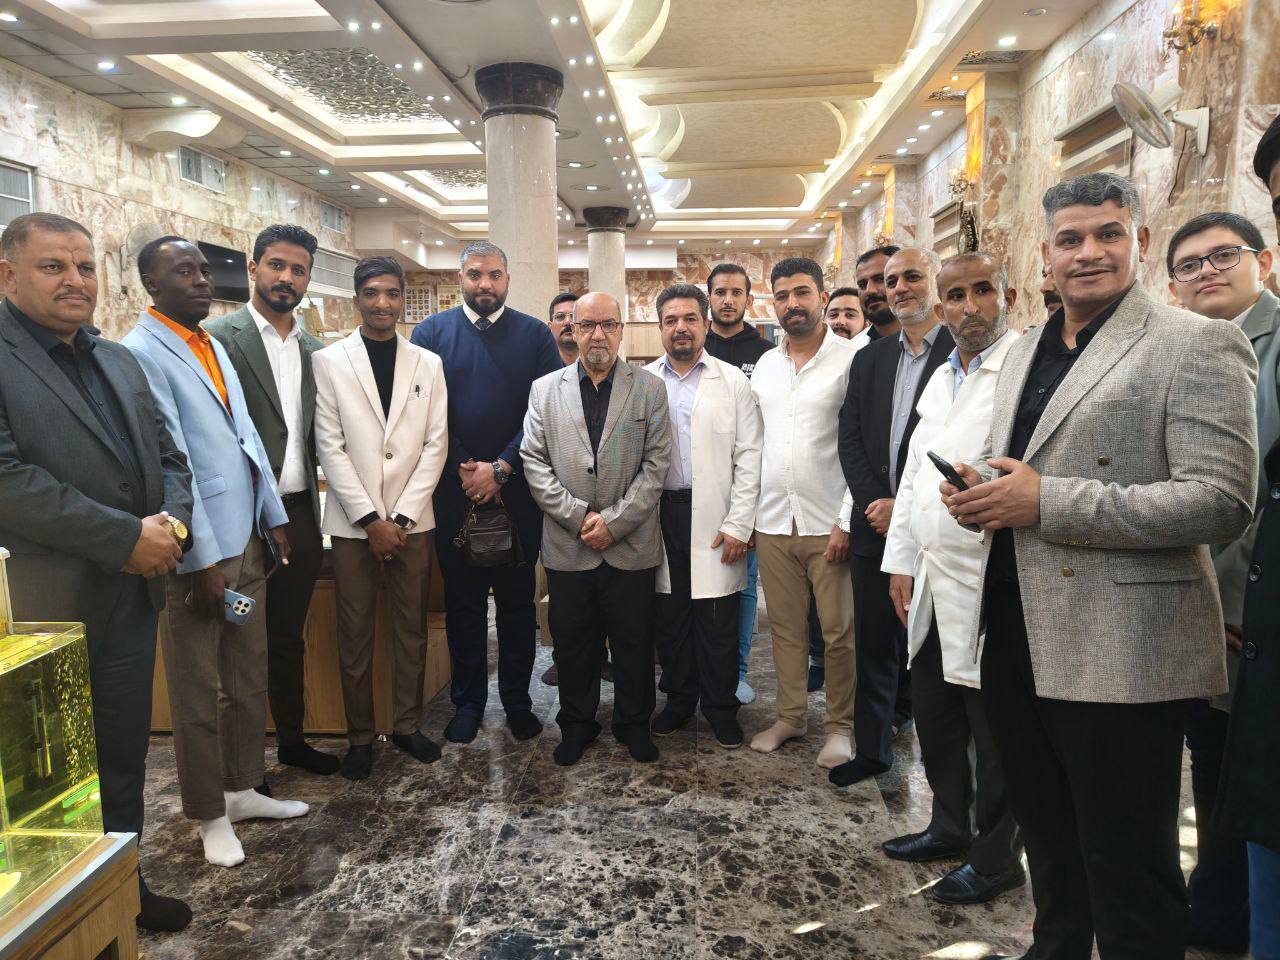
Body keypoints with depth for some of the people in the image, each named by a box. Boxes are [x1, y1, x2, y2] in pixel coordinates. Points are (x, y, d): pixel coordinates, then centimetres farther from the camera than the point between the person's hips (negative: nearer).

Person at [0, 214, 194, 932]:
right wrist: (126, 537, -20)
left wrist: (172, 521, -7)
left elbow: (168, 457, 13)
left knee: (125, 757, 18)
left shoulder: (121, 361, 13)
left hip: (131, 598, 7)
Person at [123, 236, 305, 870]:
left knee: (249, 679, 17)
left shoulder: (212, 346, 14)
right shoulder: (142, 354, -12)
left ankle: (241, 789, 33)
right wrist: (201, 562, -17)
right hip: (197, 554, -8)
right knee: (199, 694, 8)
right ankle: (210, 814, 24)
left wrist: (274, 519, 13)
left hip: (247, 541, 8)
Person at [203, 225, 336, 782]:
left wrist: (315, 504, 7)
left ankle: (292, 739, 34)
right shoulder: (219, 338, -8)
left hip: (301, 514, 6)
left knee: (289, 637, 18)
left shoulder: (314, 351, 11)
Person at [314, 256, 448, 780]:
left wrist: (402, 517, -7)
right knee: (355, 634, 7)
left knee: (412, 629, 10)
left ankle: (408, 725, 26)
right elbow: (330, 447, -5)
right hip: (352, 521, -1)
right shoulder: (328, 361, -1)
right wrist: (371, 520, -10)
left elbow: (435, 445, 2)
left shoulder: (428, 363, 5)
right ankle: (360, 735, 22)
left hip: (412, 521, 2)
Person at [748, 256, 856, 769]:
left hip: (829, 523, -4)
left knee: (838, 630, 3)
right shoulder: (765, 365, 11)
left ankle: (840, 725, 20)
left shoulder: (851, 360, -5)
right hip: (773, 521, 5)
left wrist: (847, 521, -13)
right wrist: (746, 514, 9)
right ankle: (790, 715, 27)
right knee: (785, 625, 13)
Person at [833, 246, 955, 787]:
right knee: (875, 646, 12)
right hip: (875, 523, 5)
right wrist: (874, 504, -5)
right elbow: (850, 440, 8)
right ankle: (872, 748, 26)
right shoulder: (870, 359, 12)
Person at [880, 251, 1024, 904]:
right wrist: (900, 560, 15)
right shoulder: (939, 379, 15)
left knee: (994, 729, 7)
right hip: (932, 581, 8)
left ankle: (995, 857, 26)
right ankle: (950, 827, 39)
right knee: (932, 713, 18)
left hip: (992, 581, -8)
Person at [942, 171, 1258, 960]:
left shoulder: (1197, 345, -8)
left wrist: (1044, 502, -21)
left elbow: (1223, 503, -17)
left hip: (1120, 657, -7)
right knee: (1051, 856, 23)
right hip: (1018, 642, 7)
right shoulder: (1025, 353, 15)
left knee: (1129, 884, 8)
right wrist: (981, 496, 0)